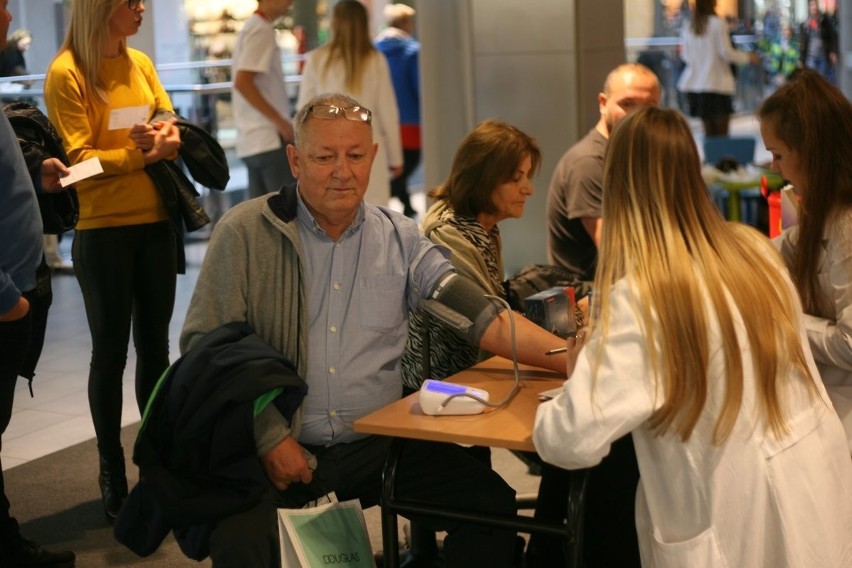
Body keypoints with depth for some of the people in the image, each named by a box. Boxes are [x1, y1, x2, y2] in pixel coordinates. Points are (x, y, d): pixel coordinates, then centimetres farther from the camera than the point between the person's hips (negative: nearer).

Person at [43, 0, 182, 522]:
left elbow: (171, 124, 10)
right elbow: (80, 157, -12)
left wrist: (165, 140, -12)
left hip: (155, 222, 5)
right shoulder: (67, 72, -9)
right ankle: (112, 475, 14)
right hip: (103, 229, -5)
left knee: (155, 346, 12)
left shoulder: (141, 63, 8)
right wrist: (138, 153, -23)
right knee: (111, 352, 3)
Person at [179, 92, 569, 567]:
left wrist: (573, 357, -14)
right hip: (282, 450, -3)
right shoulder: (246, 233, -2)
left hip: (381, 444, 3)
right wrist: (269, 437, -13)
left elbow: (483, 317, 0)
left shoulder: (400, 239, 7)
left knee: (492, 505, -14)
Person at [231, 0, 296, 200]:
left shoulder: (252, 27, 18)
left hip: (251, 141, 9)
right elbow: (242, 82, -19)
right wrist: (280, 121, -17)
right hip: (270, 139, -9)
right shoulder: (261, 30, -11)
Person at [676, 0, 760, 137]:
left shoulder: (688, 27, 5)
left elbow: (686, 56, 10)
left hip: (695, 83, 5)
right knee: (722, 132, -2)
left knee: (708, 130, 10)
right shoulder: (718, 23, -10)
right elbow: (726, 52, -11)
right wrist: (748, 57, 3)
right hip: (717, 83, -5)